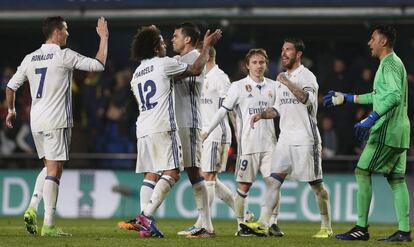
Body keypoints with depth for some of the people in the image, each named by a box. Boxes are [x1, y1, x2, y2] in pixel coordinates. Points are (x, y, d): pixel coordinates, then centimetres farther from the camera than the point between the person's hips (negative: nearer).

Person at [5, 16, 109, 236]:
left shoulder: (30, 58, 9)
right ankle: (48, 225, -7)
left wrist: (10, 110, 30)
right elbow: (99, 65, -7)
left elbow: (11, 86, 15)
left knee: (49, 167, 20)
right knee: (54, 170, -4)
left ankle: (32, 208, 3)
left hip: (36, 121, 6)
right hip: (57, 121, -6)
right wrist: (104, 38, 5)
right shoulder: (64, 56, -8)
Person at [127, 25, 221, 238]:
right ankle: (147, 213, -22)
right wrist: (207, 47, 19)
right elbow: (195, 69, 6)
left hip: (143, 129, 8)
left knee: (151, 174, 6)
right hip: (162, 128, -7)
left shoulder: (137, 73, 20)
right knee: (172, 172, -8)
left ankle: (145, 225, -4)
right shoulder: (163, 63, -1)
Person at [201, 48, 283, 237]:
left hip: (269, 143, 3)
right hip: (247, 144, -3)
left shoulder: (272, 86, 9)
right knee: (244, 186, 0)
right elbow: (223, 110, -3)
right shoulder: (239, 87, -2)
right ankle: (241, 225, 9)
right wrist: (207, 131, -9)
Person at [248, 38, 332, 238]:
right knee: (274, 180, -3)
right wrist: (262, 115, 8)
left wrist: (288, 83, -27)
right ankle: (263, 222, -6)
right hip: (285, 138, 7)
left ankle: (326, 227, 7)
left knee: (316, 184, -1)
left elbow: (308, 99, -27)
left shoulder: (306, 76, -8)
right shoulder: (283, 79, 17)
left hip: (305, 139, -7)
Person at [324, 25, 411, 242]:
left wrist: (371, 119, -30)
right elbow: (378, 96, 31)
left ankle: (361, 228, -8)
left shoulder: (390, 63, -11)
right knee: (396, 179, 7)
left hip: (386, 131, -10)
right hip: (398, 132, 10)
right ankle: (404, 231, 3)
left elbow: (395, 95, -25)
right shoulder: (391, 63, 20)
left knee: (362, 172, -7)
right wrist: (346, 98, 34)